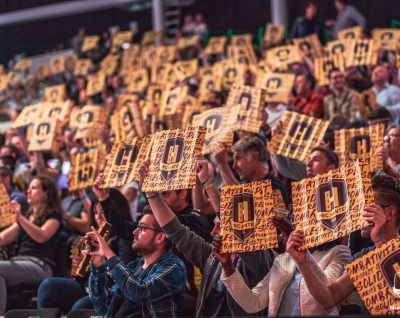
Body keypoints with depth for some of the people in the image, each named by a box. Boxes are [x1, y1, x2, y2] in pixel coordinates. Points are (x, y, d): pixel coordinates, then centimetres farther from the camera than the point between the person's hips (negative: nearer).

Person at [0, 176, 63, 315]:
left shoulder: (53, 216, 6)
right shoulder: (27, 217, 27)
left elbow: (42, 236, -15)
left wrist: (20, 218, -24)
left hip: (41, 266, -6)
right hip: (20, 260, 6)